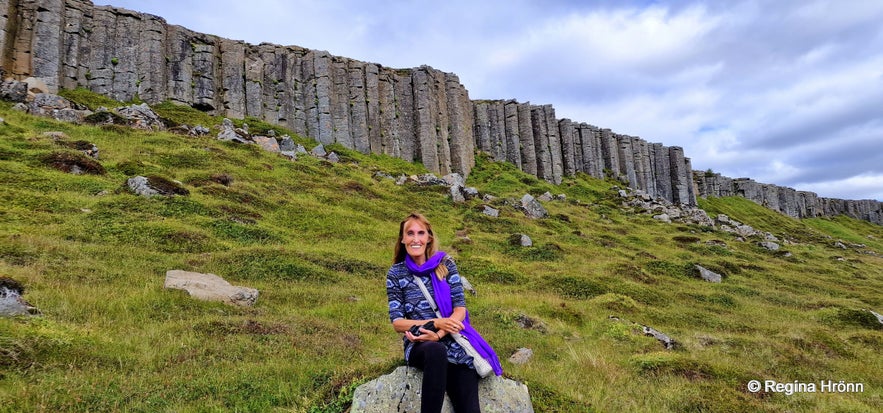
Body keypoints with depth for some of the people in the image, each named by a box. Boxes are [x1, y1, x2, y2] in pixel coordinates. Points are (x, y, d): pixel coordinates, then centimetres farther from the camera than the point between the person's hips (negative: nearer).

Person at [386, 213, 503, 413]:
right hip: (419, 345, 0)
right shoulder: (396, 274, 3)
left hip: (454, 340, 1)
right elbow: (397, 323, -1)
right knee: (437, 351, -39)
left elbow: (460, 309, -1)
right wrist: (435, 323, -15)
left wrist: (439, 335, -18)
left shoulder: (445, 264, 4)